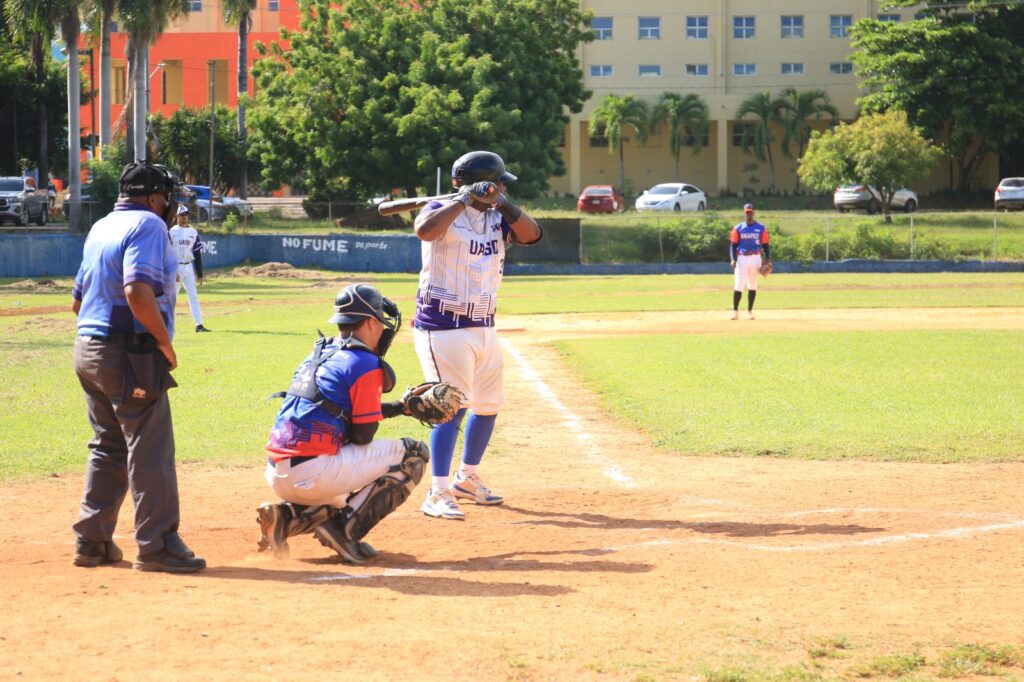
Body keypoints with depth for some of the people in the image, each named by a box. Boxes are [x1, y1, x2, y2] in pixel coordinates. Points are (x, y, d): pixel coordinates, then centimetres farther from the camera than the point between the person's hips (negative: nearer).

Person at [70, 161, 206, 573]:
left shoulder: (99, 229, 17)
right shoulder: (148, 226, -10)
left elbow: (77, 300, 20)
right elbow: (138, 292, -25)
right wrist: (164, 340, -16)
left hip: (87, 349, 9)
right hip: (129, 354, -9)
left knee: (107, 446, 16)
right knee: (151, 449, -5)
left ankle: (92, 541, 18)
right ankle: (157, 545, -4)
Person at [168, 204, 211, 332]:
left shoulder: (193, 232, 9)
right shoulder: (171, 232, -2)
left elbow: (198, 254, 10)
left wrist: (200, 274, 6)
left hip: (189, 268, 3)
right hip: (175, 267, -3)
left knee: (193, 296, -2)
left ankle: (199, 324, -7)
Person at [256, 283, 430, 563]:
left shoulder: (318, 354, 19)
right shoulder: (365, 364, -6)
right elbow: (362, 436, -6)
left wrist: (400, 407, 27)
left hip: (277, 475, 9)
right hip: (312, 473, -9)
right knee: (415, 454, 1)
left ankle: (285, 517, 9)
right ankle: (346, 529, -7)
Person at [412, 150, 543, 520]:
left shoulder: (497, 218, 8)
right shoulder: (443, 212, -11)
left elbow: (532, 234, -7)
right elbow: (425, 230, -33)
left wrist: (503, 203, -20)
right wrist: (465, 199, -30)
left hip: (483, 327, 8)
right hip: (443, 326, -8)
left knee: (488, 405, 15)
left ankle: (467, 479, 33)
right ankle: (438, 493, -14)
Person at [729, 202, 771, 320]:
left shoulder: (761, 228, 5)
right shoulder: (738, 228, 3)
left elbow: (765, 245, 7)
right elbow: (733, 245, 2)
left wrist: (768, 259, -5)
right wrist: (733, 259, -12)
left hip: (755, 258, 1)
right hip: (742, 258, -1)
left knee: (752, 286, 5)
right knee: (738, 285, -6)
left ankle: (749, 311, 12)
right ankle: (735, 312, -4)